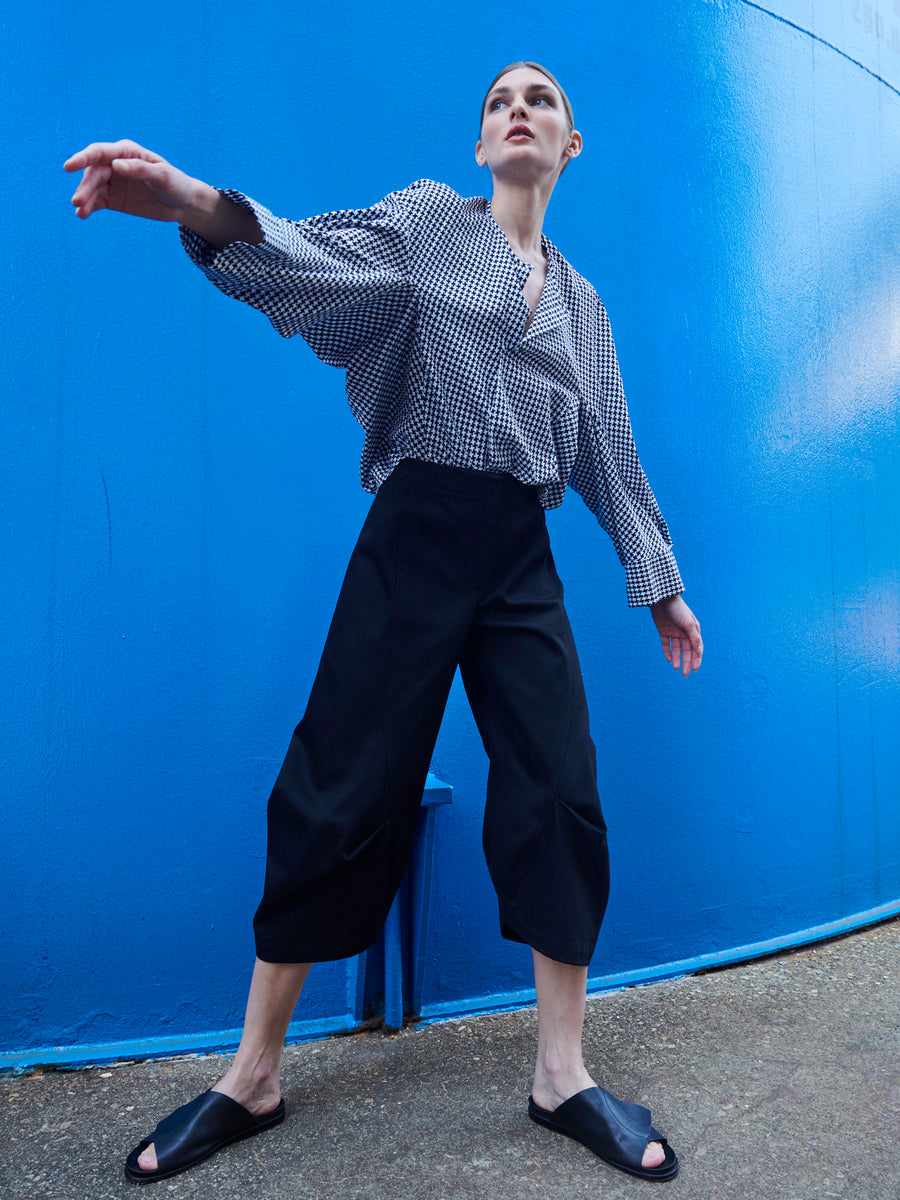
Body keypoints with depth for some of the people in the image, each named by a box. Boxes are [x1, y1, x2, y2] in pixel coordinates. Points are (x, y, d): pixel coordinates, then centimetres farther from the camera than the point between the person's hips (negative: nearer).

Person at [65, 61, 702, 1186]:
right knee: (337, 794, -3)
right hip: (413, 539, -3)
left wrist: (660, 584, 20)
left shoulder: (580, 299, 21)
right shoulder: (428, 218, 10)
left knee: (560, 800, -3)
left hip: (522, 561, 4)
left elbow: (611, 450, 21)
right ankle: (252, 1076, 15)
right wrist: (191, 202, -31)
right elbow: (320, 256, -10)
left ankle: (562, 1074, 16)